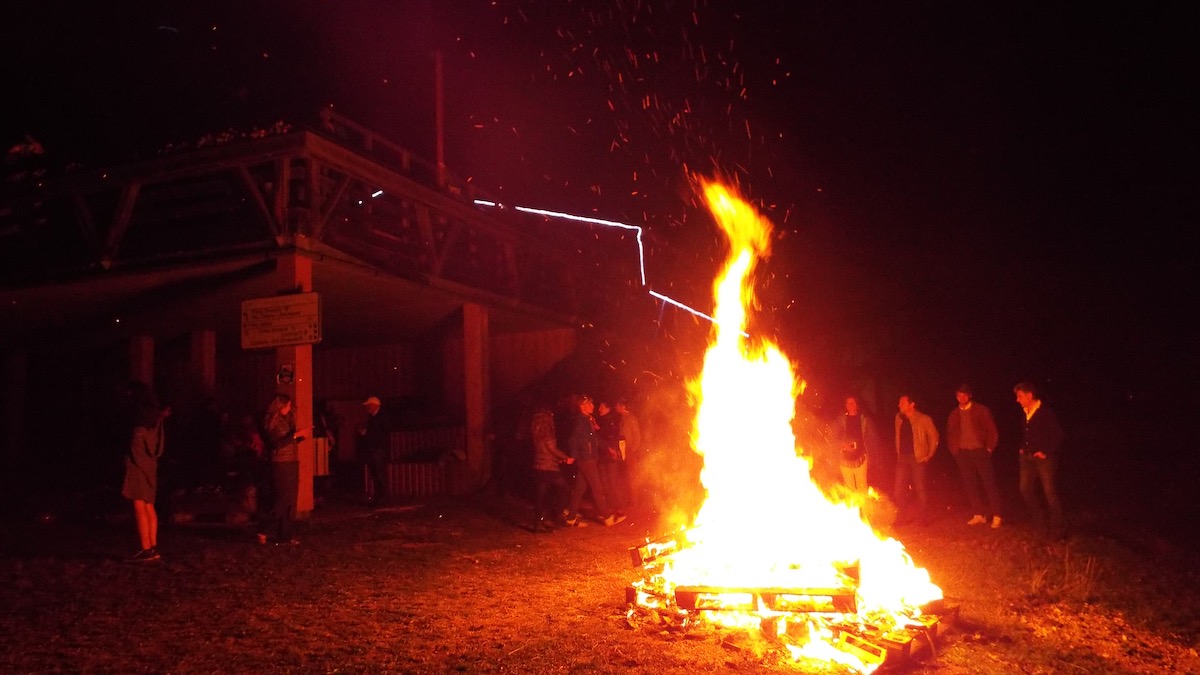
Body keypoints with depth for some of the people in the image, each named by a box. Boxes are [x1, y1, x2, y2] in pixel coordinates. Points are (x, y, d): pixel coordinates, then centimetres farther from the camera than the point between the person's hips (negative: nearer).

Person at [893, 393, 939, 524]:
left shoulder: (924, 419, -7)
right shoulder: (899, 418, 8)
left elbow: (934, 437, -1)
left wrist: (929, 456, -3)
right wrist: (898, 453, 11)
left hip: (918, 459, -5)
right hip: (902, 459, 5)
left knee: (920, 489, 0)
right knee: (899, 490, 3)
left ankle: (921, 520, 10)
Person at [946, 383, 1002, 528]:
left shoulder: (981, 410, 0)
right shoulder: (954, 414, 11)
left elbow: (992, 430, 0)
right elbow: (950, 435, 18)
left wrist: (989, 448, -6)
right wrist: (954, 450, 8)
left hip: (980, 451, -4)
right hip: (963, 453, 4)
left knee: (989, 483, -4)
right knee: (969, 485, 4)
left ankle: (996, 516, -1)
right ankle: (978, 515, 11)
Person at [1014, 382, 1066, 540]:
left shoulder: (1046, 412, -11)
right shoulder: (1024, 414, 11)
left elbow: (1057, 435, -12)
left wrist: (1046, 452, -15)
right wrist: (1022, 449, 12)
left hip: (1044, 458, -8)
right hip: (1027, 457, 8)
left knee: (1049, 491, -7)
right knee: (1026, 489, 5)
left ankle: (1057, 528, 3)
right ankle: (1040, 525, 17)